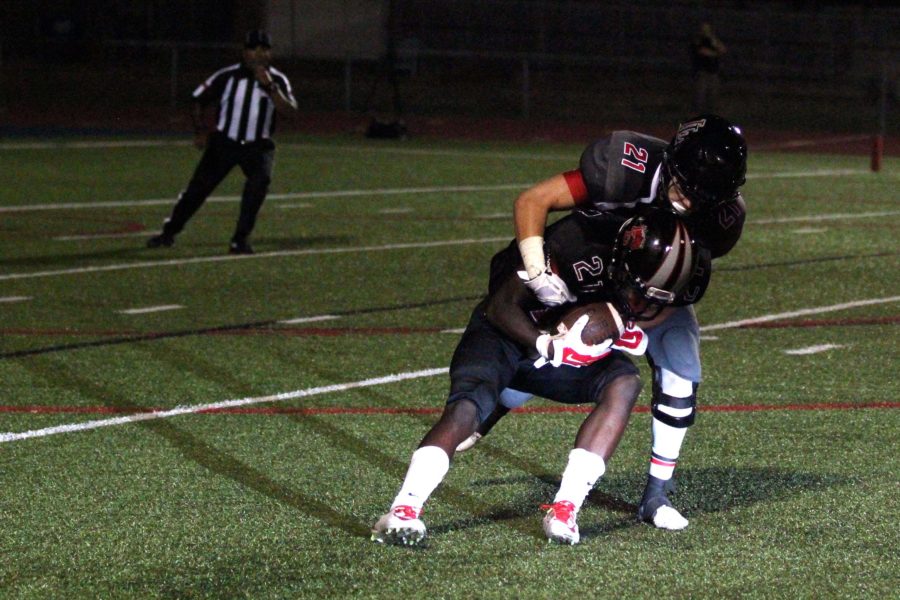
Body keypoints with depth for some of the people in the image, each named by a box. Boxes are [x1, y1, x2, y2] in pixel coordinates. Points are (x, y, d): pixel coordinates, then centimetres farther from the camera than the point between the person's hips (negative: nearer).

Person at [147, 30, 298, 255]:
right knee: (198, 187, -3)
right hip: (224, 142, 0)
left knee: (259, 181, -26)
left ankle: (241, 238, -16)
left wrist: (269, 87, -29)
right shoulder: (227, 76, -6)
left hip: (257, 146, 0)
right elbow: (199, 101, 7)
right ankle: (169, 232, 12)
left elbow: (290, 110, -20)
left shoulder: (277, 80, -4)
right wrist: (200, 131, -1)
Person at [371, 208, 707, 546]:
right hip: (506, 331, -5)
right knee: (467, 407, -29)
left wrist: (628, 338, -13)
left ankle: (565, 508, -23)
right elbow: (501, 307, -21)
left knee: (624, 384, -22)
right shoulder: (576, 242, -32)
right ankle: (402, 511, -29)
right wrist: (550, 346, -37)